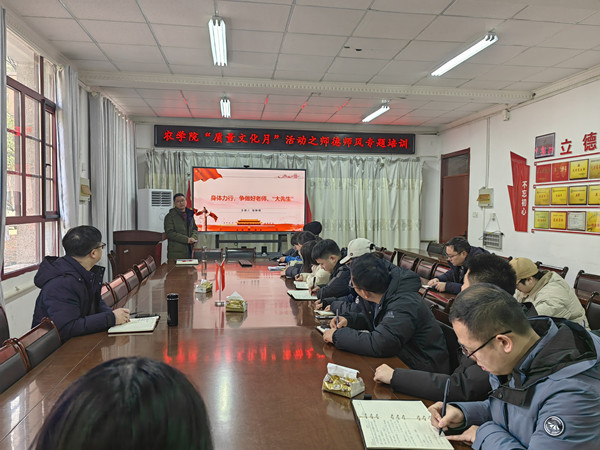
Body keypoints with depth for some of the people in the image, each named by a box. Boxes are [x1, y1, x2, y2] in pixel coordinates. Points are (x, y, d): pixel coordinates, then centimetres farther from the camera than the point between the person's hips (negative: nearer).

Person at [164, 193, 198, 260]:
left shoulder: (189, 214, 15)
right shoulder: (170, 216, -4)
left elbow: (195, 228, 19)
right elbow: (170, 233, -12)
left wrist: (193, 238, -4)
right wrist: (187, 239, -16)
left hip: (189, 250, 5)